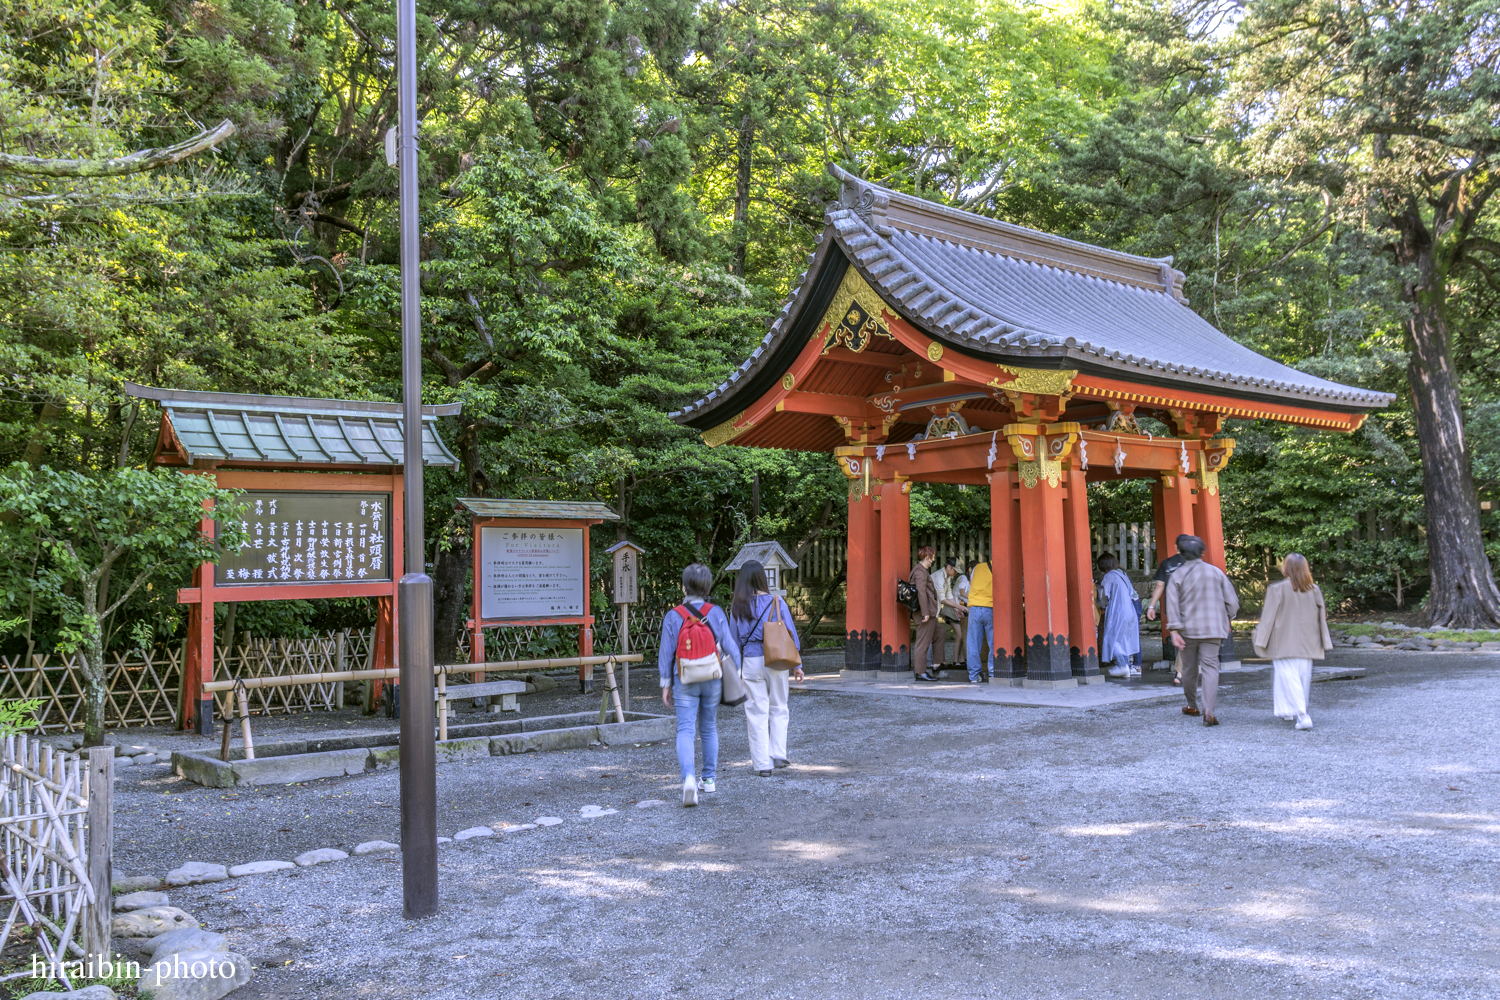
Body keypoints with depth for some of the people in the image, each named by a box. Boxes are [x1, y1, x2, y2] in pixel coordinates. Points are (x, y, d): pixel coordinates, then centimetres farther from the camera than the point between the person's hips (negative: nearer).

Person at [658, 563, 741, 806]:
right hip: (712, 679, 2)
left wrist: (666, 684, 6)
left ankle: (688, 778, -25)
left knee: (685, 731, -5)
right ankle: (709, 779, 25)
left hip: (684, 681, -2)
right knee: (709, 729, 17)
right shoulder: (716, 613, -4)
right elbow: (730, 648, -3)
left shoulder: (673, 616, -6)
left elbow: (666, 653, -3)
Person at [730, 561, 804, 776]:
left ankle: (762, 763, 8)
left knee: (757, 713, 6)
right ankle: (778, 755, 13)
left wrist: (736, 670, 11)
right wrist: (796, 665, 7)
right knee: (778, 708, 17)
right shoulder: (777, 603, -3)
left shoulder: (737, 608, -1)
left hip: (751, 663, 0)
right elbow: (791, 635, -1)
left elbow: (734, 640, 3)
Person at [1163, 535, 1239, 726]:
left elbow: (1172, 605, -10)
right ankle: (1208, 710, -19)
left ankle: (1191, 706, 30)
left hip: (1187, 630, 0)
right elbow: (1232, 602, 6)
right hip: (1212, 629, 0)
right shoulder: (1216, 572, 3)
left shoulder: (1177, 576, -2)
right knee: (1210, 667, -4)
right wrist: (1225, 620, 23)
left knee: (1190, 669, 13)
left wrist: (1174, 631, -13)